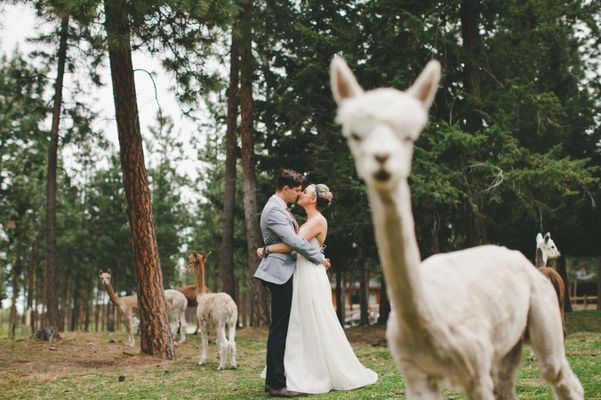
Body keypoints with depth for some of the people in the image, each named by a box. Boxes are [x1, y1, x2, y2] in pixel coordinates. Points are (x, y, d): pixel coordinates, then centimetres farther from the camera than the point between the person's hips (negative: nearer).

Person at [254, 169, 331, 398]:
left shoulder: (280, 208, 17)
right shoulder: (274, 210, -16)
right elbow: (294, 241, -21)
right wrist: (319, 258, -11)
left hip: (284, 273, 10)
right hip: (280, 273, -10)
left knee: (281, 327, 12)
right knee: (279, 328, -8)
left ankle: (273, 379, 18)